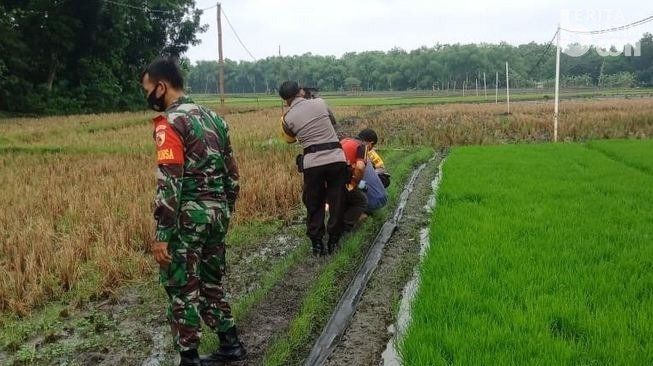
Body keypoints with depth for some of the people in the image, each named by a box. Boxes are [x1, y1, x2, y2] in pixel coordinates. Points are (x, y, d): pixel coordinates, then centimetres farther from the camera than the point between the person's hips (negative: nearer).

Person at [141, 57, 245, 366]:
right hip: (216, 213, 8)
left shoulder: (170, 123, -13)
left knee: (182, 290, 4)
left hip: (188, 218, -8)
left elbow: (169, 184, -19)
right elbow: (232, 172, 15)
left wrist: (162, 235, -17)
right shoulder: (212, 117, 12)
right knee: (211, 282, 20)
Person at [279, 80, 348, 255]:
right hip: (336, 159, 1)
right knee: (336, 202, 13)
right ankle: (333, 242, 20)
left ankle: (317, 244, 18)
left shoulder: (288, 118, 2)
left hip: (312, 163, -1)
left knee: (314, 205, 15)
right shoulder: (320, 103, 4)